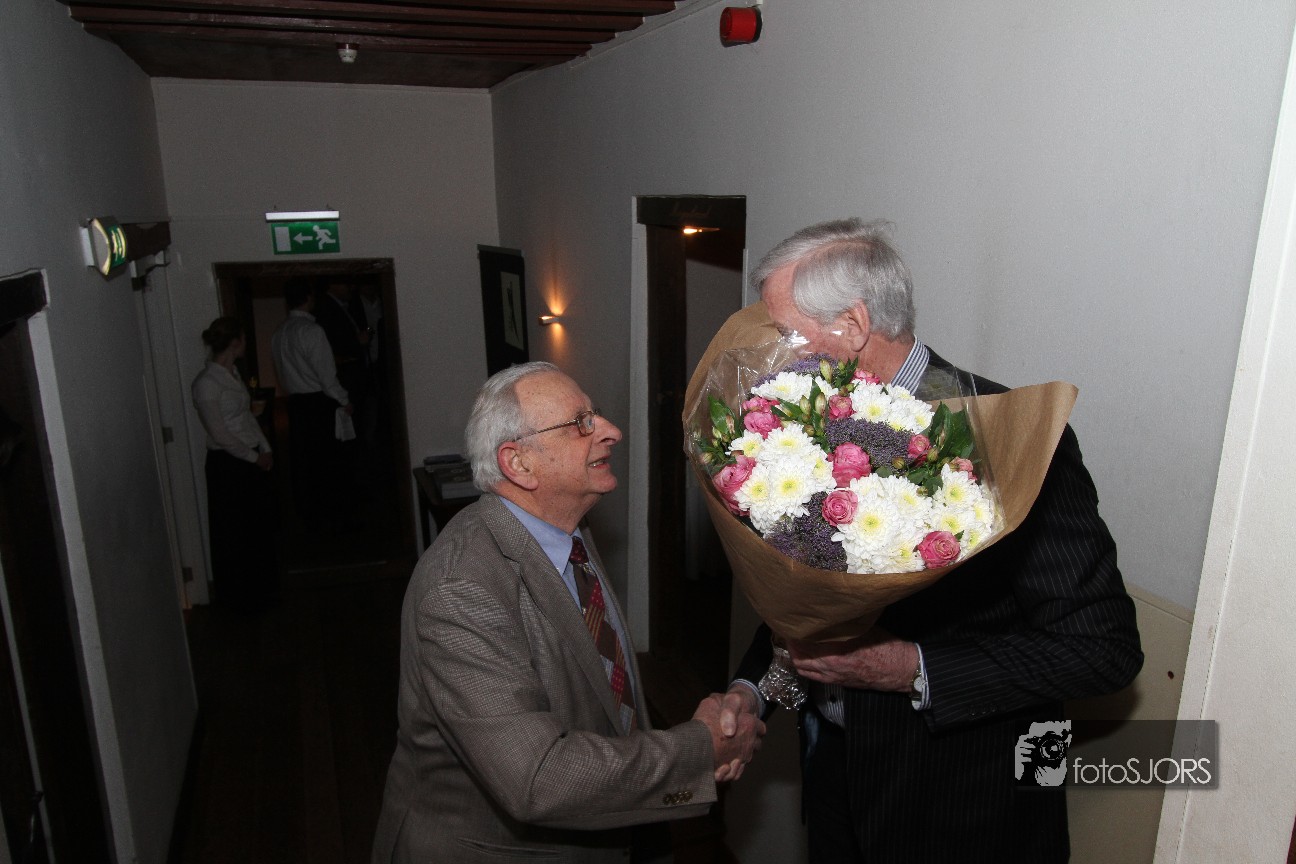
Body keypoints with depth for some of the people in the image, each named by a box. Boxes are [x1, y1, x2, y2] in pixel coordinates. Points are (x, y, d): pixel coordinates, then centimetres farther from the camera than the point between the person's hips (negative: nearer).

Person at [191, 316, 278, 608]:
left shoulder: (233, 372, 8)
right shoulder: (206, 383, -19)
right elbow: (219, 434, -19)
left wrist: (265, 448, 5)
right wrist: (254, 457, -12)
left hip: (253, 459, 9)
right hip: (227, 464, -9)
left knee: (261, 525, 17)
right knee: (235, 532, 5)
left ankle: (260, 588, 33)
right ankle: (238, 595, 22)